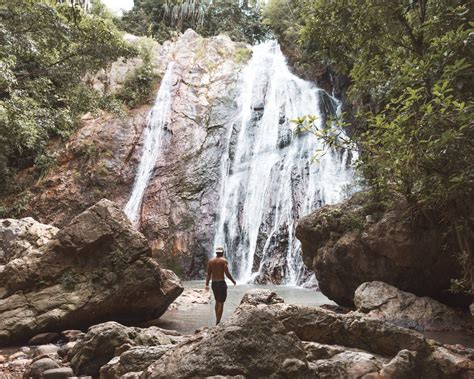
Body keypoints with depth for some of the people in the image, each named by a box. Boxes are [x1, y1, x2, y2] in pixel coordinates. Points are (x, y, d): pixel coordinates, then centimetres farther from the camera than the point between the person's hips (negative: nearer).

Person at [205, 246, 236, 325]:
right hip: (221, 283, -6)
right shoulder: (224, 261, -8)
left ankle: (217, 320, 25)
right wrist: (233, 281, 0)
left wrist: (207, 284, 3)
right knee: (221, 303, -1)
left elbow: (208, 274, 3)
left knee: (217, 302, 20)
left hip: (213, 283, 6)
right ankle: (218, 323, -4)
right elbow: (227, 273, -14)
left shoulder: (211, 261, 7)